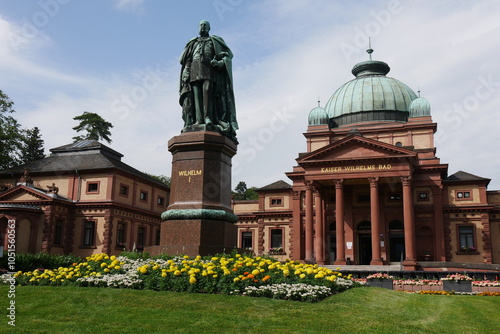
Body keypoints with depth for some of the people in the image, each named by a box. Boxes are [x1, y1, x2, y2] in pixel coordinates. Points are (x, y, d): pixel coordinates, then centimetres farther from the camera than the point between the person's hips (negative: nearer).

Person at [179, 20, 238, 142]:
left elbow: (228, 54, 10)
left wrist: (220, 62, -11)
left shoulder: (214, 41, 20)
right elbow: (184, 59, 22)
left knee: (207, 91, -24)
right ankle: (198, 120, -22)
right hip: (195, 70, 3)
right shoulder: (193, 43, 28)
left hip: (208, 69, -3)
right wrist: (186, 73, 4)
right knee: (196, 94, -13)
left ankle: (208, 117, -33)